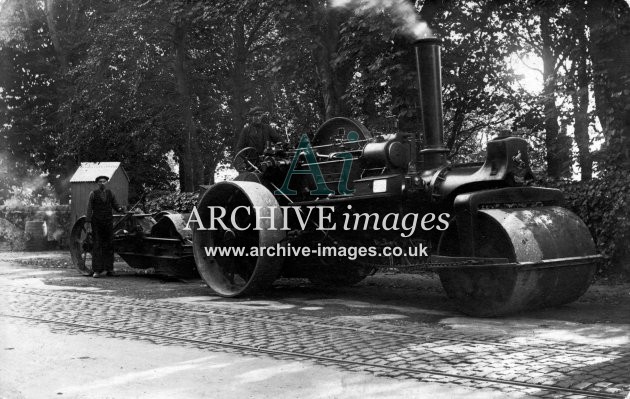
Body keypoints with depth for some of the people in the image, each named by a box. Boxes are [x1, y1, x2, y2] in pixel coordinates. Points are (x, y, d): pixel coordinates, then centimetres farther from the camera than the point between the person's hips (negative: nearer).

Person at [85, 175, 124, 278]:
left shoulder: (110, 193, 8)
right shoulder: (93, 194, -1)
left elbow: (116, 206, 7)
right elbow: (89, 210, -4)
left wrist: (120, 209, -16)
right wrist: (88, 223, -11)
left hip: (108, 222, 3)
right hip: (97, 223, -3)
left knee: (109, 245, 3)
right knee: (97, 246, -5)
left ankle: (108, 269, 9)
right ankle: (97, 270, -5)